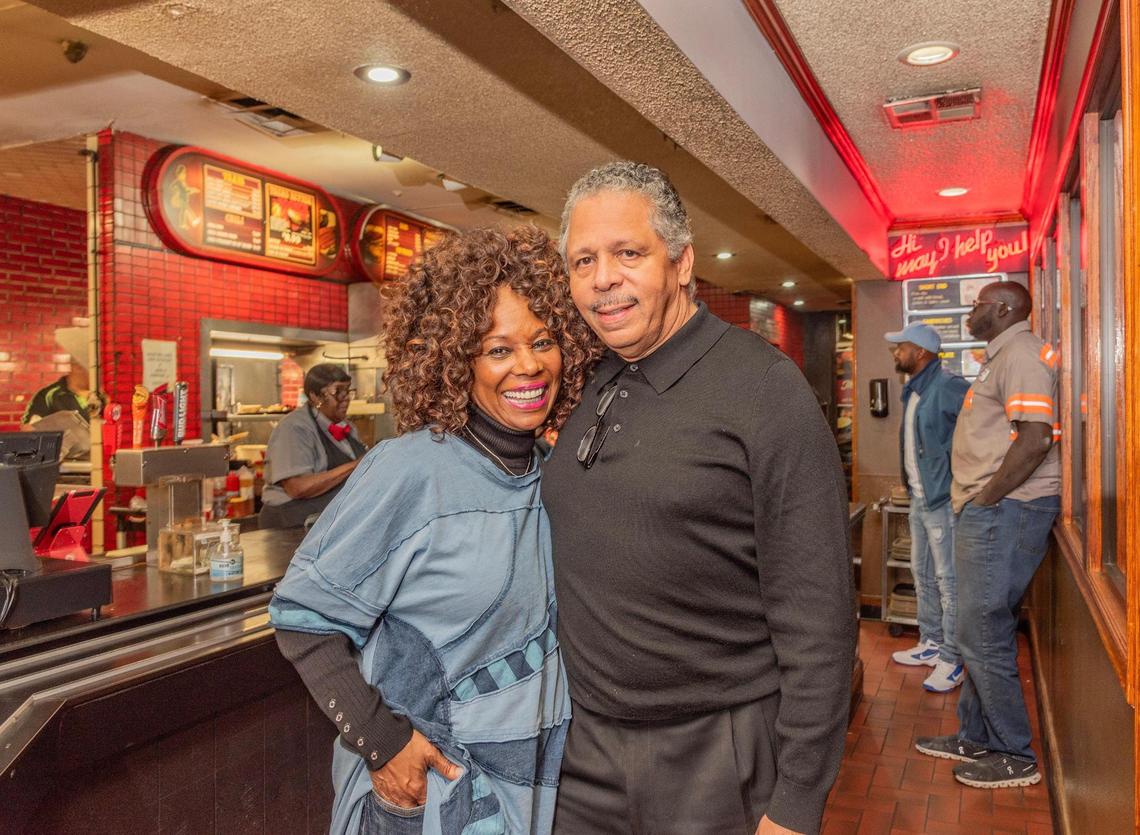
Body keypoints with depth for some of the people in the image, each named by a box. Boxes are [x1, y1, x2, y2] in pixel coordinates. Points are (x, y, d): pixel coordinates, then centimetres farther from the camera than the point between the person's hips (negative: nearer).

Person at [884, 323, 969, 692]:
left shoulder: (947, 387, -18)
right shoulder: (914, 391, 13)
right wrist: (911, 483, 15)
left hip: (943, 500, -10)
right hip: (919, 499, 10)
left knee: (948, 581, -2)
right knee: (923, 575, 18)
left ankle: (952, 659, 8)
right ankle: (931, 644, 32)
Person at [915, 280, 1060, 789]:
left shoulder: (1021, 354, -13)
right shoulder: (1003, 356, 19)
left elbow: (1035, 438, -24)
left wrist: (984, 499, -18)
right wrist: (976, 501, 14)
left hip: (1006, 511, -10)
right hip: (989, 512, 10)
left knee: (984, 637, -3)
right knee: (981, 633, 16)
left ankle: (1014, 757, 11)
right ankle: (975, 739, 28)